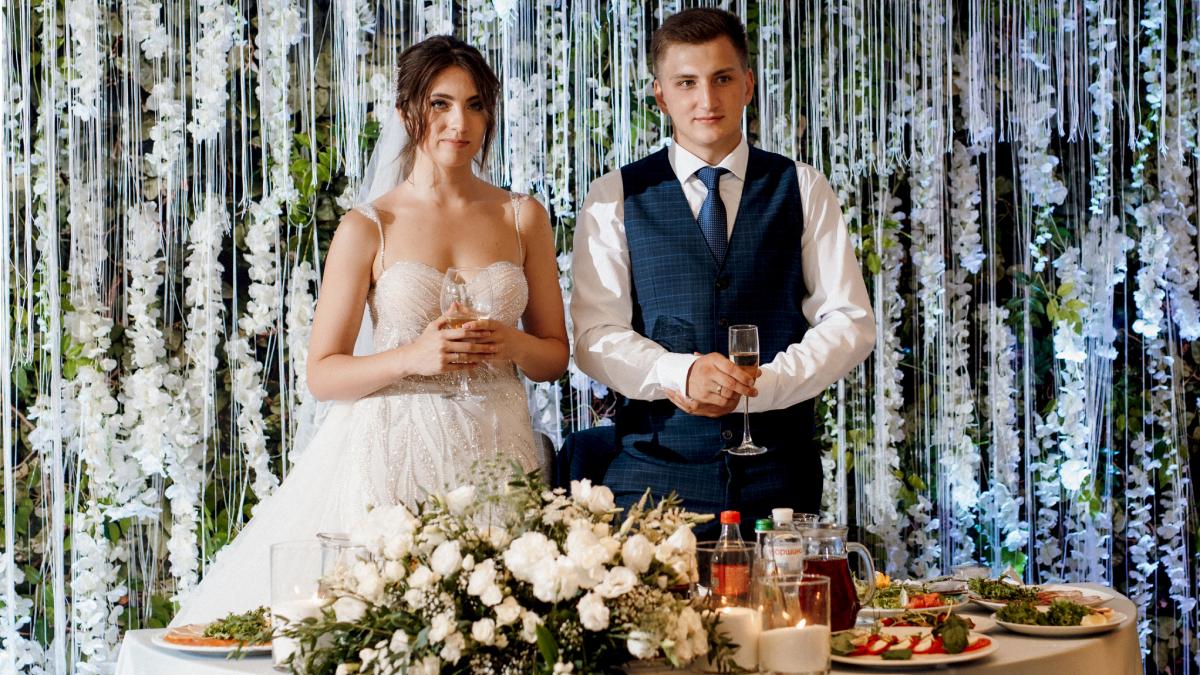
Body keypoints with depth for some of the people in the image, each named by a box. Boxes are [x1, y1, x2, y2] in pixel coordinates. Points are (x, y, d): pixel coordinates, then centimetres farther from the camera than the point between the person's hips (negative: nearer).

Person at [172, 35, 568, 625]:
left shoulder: (522, 217, 8)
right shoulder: (368, 228, 0)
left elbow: (556, 355, 11)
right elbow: (321, 374, -2)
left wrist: (512, 346, -11)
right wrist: (413, 358, -18)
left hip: (497, 456, 2)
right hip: (394, 456, -2)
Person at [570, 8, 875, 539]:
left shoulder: (802, 190, 7)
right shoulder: (615, 199, 4)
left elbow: (850, 322, 2)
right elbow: (595, 335, -2)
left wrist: (759, 387, -12)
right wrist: (682, 372, -20)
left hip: (779, 474, 1)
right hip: (655, 472, -1)